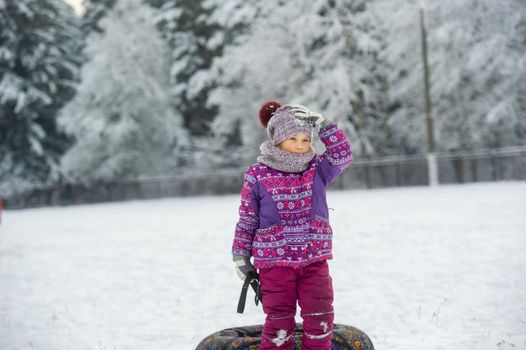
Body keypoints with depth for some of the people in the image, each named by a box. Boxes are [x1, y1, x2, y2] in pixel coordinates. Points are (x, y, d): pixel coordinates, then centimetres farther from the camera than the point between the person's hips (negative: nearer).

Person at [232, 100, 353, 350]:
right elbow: (247, 220, 1)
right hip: (274, 263, -2)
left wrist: (321, 124, -15)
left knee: (320, 319, 1)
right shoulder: (257, 175, -4)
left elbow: (343, 156, -12)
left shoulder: (317, 169, 4)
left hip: (314, 261, 3)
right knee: (279, 321, 1)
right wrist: (241, 256, 2)